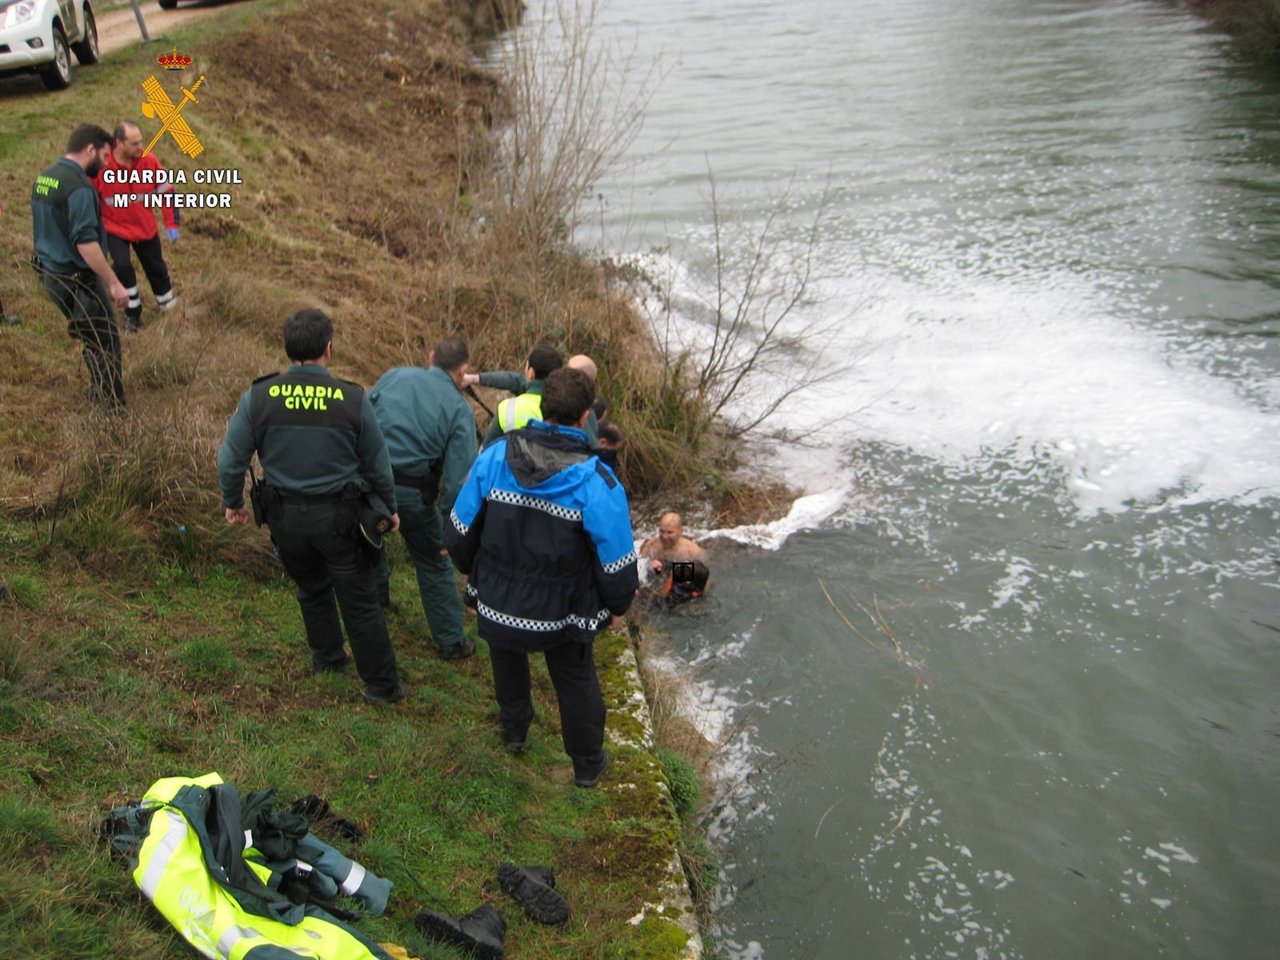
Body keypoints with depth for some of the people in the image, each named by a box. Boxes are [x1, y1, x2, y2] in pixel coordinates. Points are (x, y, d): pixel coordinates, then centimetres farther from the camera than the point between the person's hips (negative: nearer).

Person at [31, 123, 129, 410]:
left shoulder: (44, 177, 9)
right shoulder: (78, 186, -21)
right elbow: (86, 243, -27)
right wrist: (114, 283, -23)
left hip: (52, 274, 9)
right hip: (77, 279, -9)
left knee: (92, 337, 22)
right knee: (105, 341, 0)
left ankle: (99, 390, 33)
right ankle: (113, 408, 4)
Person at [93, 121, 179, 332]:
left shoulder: (149, 160, -18)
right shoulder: (101, 166, -24)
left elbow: (166, 190, -4)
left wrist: (171, 224, -3)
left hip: (146, 228, 3)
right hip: (115, 229, -2)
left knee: (155, 267, 16)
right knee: (122, 266, -19)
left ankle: (167, 303, 42)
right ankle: (133, 313, 0)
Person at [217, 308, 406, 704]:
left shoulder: (258, 397, -10)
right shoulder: (352, 399, -14)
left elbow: (231, 460, -3)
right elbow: (376, 464, -3)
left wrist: (233, 502, 16)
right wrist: (389, 507, 14)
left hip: (285, 518, 3)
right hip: (339, 516, -2)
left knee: (311, 588, 27)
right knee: (360, 602, 8)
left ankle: (326, 656, 45)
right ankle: (382, 685, 17)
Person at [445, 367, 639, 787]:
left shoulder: (494, 456, -16)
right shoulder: (596, 482, -24)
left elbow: (460, 529, -5)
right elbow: (617, 560, -16)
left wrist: (470, 568, 16)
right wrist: (617, 606, 5)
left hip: (497, 604, 2)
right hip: (563, 616, -2)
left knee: (507, 663, 32)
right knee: (576, 682, 22)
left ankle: (514, 731, 55)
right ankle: (588, 764, 39)